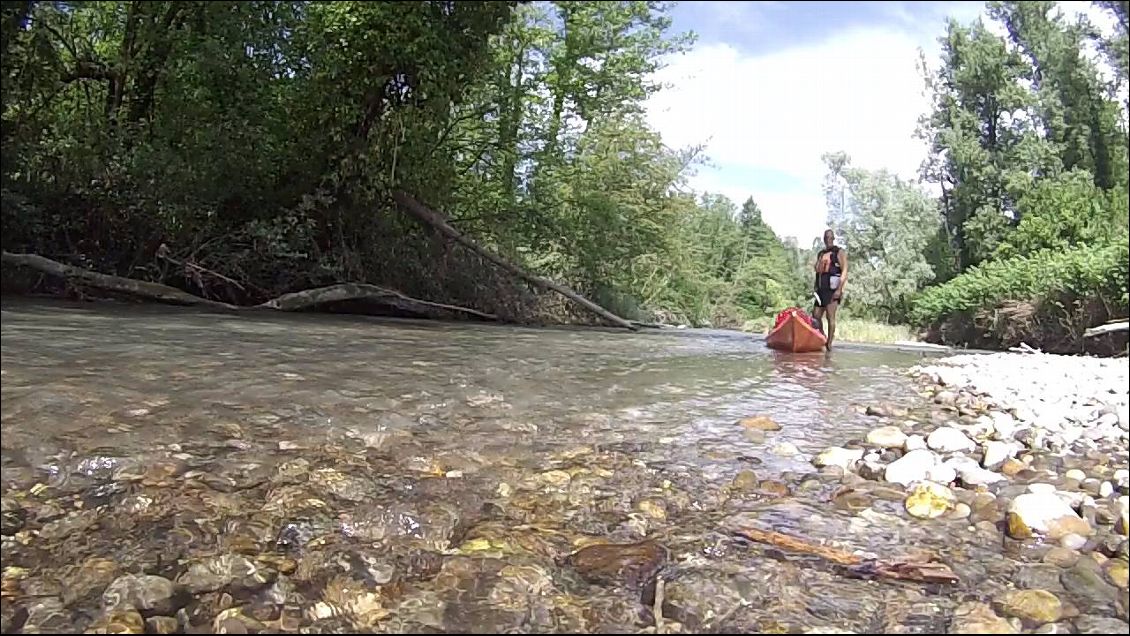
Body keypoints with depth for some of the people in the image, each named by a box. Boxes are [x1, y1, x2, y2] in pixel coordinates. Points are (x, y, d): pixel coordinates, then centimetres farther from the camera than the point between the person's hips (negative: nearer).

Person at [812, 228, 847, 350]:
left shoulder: (839, 252, 1)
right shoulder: (821, 254, 21)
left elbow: (845, 271, -8)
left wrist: (839, 289, -17)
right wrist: (816, 288, 16)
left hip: (832, 289, -7)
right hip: (821, 289, 7)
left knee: (830, 316, -10)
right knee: (816, 316, 5)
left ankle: (829, 344, -8)